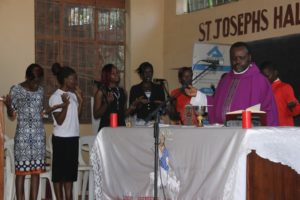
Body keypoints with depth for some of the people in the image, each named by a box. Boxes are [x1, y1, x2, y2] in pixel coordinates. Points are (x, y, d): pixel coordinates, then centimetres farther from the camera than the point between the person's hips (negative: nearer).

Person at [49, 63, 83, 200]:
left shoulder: (73, 95, 11)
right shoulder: (56, 97, -11)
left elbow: (76, 116, 11)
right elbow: (59, 120, -15)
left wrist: (80, 100, 5)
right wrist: (65, 104, -26)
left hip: (73, 137, 8)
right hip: (61, 138, -8)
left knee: (71, 168, 9)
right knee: (59, 169, -1)